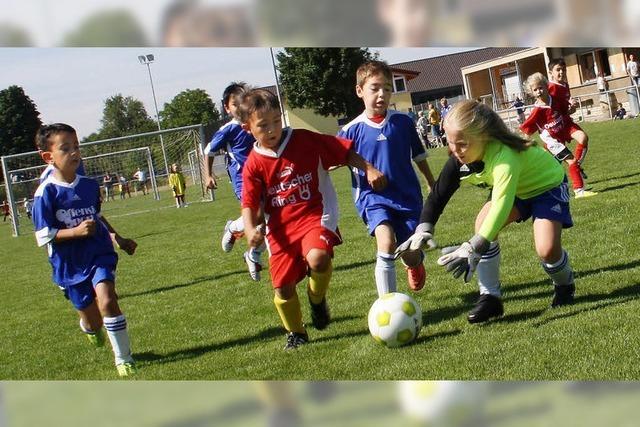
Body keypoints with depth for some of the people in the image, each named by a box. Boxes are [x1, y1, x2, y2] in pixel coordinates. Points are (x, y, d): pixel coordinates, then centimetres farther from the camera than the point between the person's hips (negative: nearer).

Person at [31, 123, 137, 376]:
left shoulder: (89, 185, 3)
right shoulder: (46, 192, -13)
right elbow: (43, 237, -13)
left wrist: (118, 238, 28)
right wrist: (76, 231, -25)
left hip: (100, 254, 2)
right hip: (70, 265, -2)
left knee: (106, 300, -23)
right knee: (93, 320, 9)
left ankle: (123, 358, -9)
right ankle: (89, 327, 50)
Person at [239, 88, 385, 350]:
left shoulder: (304, 140, -3)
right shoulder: (253, 164, -1)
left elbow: (345, 151, 4)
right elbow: (250, 204, -2)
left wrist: (369, 169, -7)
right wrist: (250, 229, -21)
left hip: (315, 215, -2)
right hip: (280, 228, 2)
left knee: (317, 258, -32)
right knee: (282, 288, 2)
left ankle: (317, 299, 1)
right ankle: (296, 333, 30)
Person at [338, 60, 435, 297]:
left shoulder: (403, 122, 0)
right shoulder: (351, 130, -5)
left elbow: (419, 156, 12)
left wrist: (433, 186, 19)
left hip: (408, 196, 2)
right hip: (373, 197, -2)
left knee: (411, 256, 4)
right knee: (386, 242, -27)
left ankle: (414, 265, 46)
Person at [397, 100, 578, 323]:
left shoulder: (504, 157, -41)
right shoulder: (460, 157, -19)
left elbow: (501, 205, -50)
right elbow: (438, 194, -13)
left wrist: (472, 248, -56)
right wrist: (423, 230, -29)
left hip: (547, 185, -7)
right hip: (518, 189, 7)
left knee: (547, 249, -23)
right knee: (483, 222, -18)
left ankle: (565, 286, 13)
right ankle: (490, 297, -10)